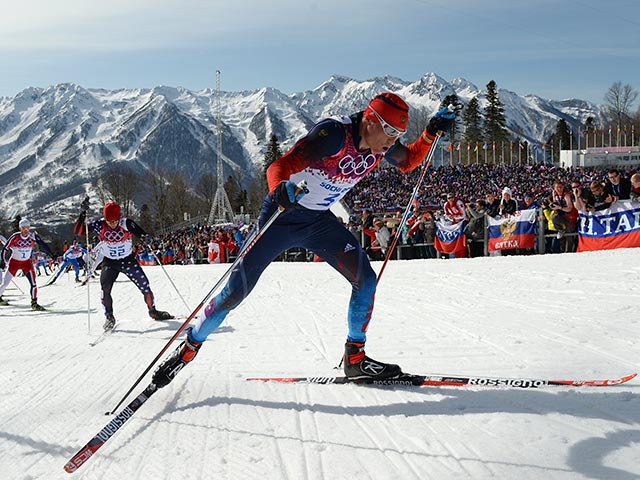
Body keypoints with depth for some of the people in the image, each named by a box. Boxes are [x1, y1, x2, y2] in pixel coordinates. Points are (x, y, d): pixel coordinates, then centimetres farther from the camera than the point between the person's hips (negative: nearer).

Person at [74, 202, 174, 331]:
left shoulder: (126, 224, -19)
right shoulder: (99, 225, -16)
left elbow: (142, 234, -21)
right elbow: (78, 231, -15)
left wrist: (148, 239, -44)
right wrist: (82, 217, -32)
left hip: (128, 261, 0)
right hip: (109, 263, 0)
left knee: (145, 285, -2)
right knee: (105, 289, -18)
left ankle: (153, 311, 20)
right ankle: (109, 318, 0)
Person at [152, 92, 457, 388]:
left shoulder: (381, 144, -6)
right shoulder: (334, 133, -28)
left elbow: (408, 162, 17)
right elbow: (279, 166, -33)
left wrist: (432, 132, -1)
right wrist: (279, 191, -56)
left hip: (319, 221, 6)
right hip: (283, 215, -6)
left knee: (365, 279, -8)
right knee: (237, 290, -6)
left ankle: (355, 358, 7)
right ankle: (188, 349, 13)